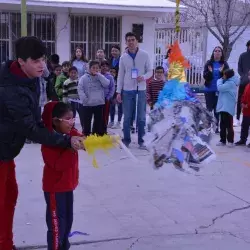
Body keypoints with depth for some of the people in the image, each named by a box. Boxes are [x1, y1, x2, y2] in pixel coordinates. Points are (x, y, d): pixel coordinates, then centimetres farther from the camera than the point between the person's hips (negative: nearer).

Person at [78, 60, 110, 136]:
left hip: (99, 103, 3)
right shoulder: (84, 78, -3)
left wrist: (98, 74, -12)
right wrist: (85, 100, -15)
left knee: (98, 122, 11)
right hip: (88, 104, -3)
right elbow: (80, 89, -7)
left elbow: (107, 84, -11)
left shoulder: (100, 77, 7)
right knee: (87, 122, 3)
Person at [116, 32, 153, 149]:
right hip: (127, 90, 1)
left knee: (141, 117, 5)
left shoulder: (144, 55, -1)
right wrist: (118, 92, 1)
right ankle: (126, 140, 16)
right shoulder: (123, 57, 2)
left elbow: (150, 71, 3)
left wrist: (144, 77, -19)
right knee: (127, 117, 5)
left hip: (141, 89, -1)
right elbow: (120, 75, 6)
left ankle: (141, 141, 14)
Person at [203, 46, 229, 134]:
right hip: (209, 90, 0)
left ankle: (217, 126, 11)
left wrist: (222, 71, -20)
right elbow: (205, 76, -3)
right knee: (209, 108, 6)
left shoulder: (224, 64, 2)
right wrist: (209, 72, -22)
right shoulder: (209, 63, 1)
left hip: (220, 90, 0)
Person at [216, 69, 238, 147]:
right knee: (222, 125, 12)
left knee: (228, 125, -4)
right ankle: (223, 140, 18)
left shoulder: (231, 83, -14)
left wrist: (220, 80, -4)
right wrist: (221, 80, 9)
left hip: (228, 108, -10)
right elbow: (222, 89, 20)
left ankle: (230, 141, 2)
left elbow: (220, 88, -19)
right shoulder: (228, 82, 19)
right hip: (223, 107, 10)